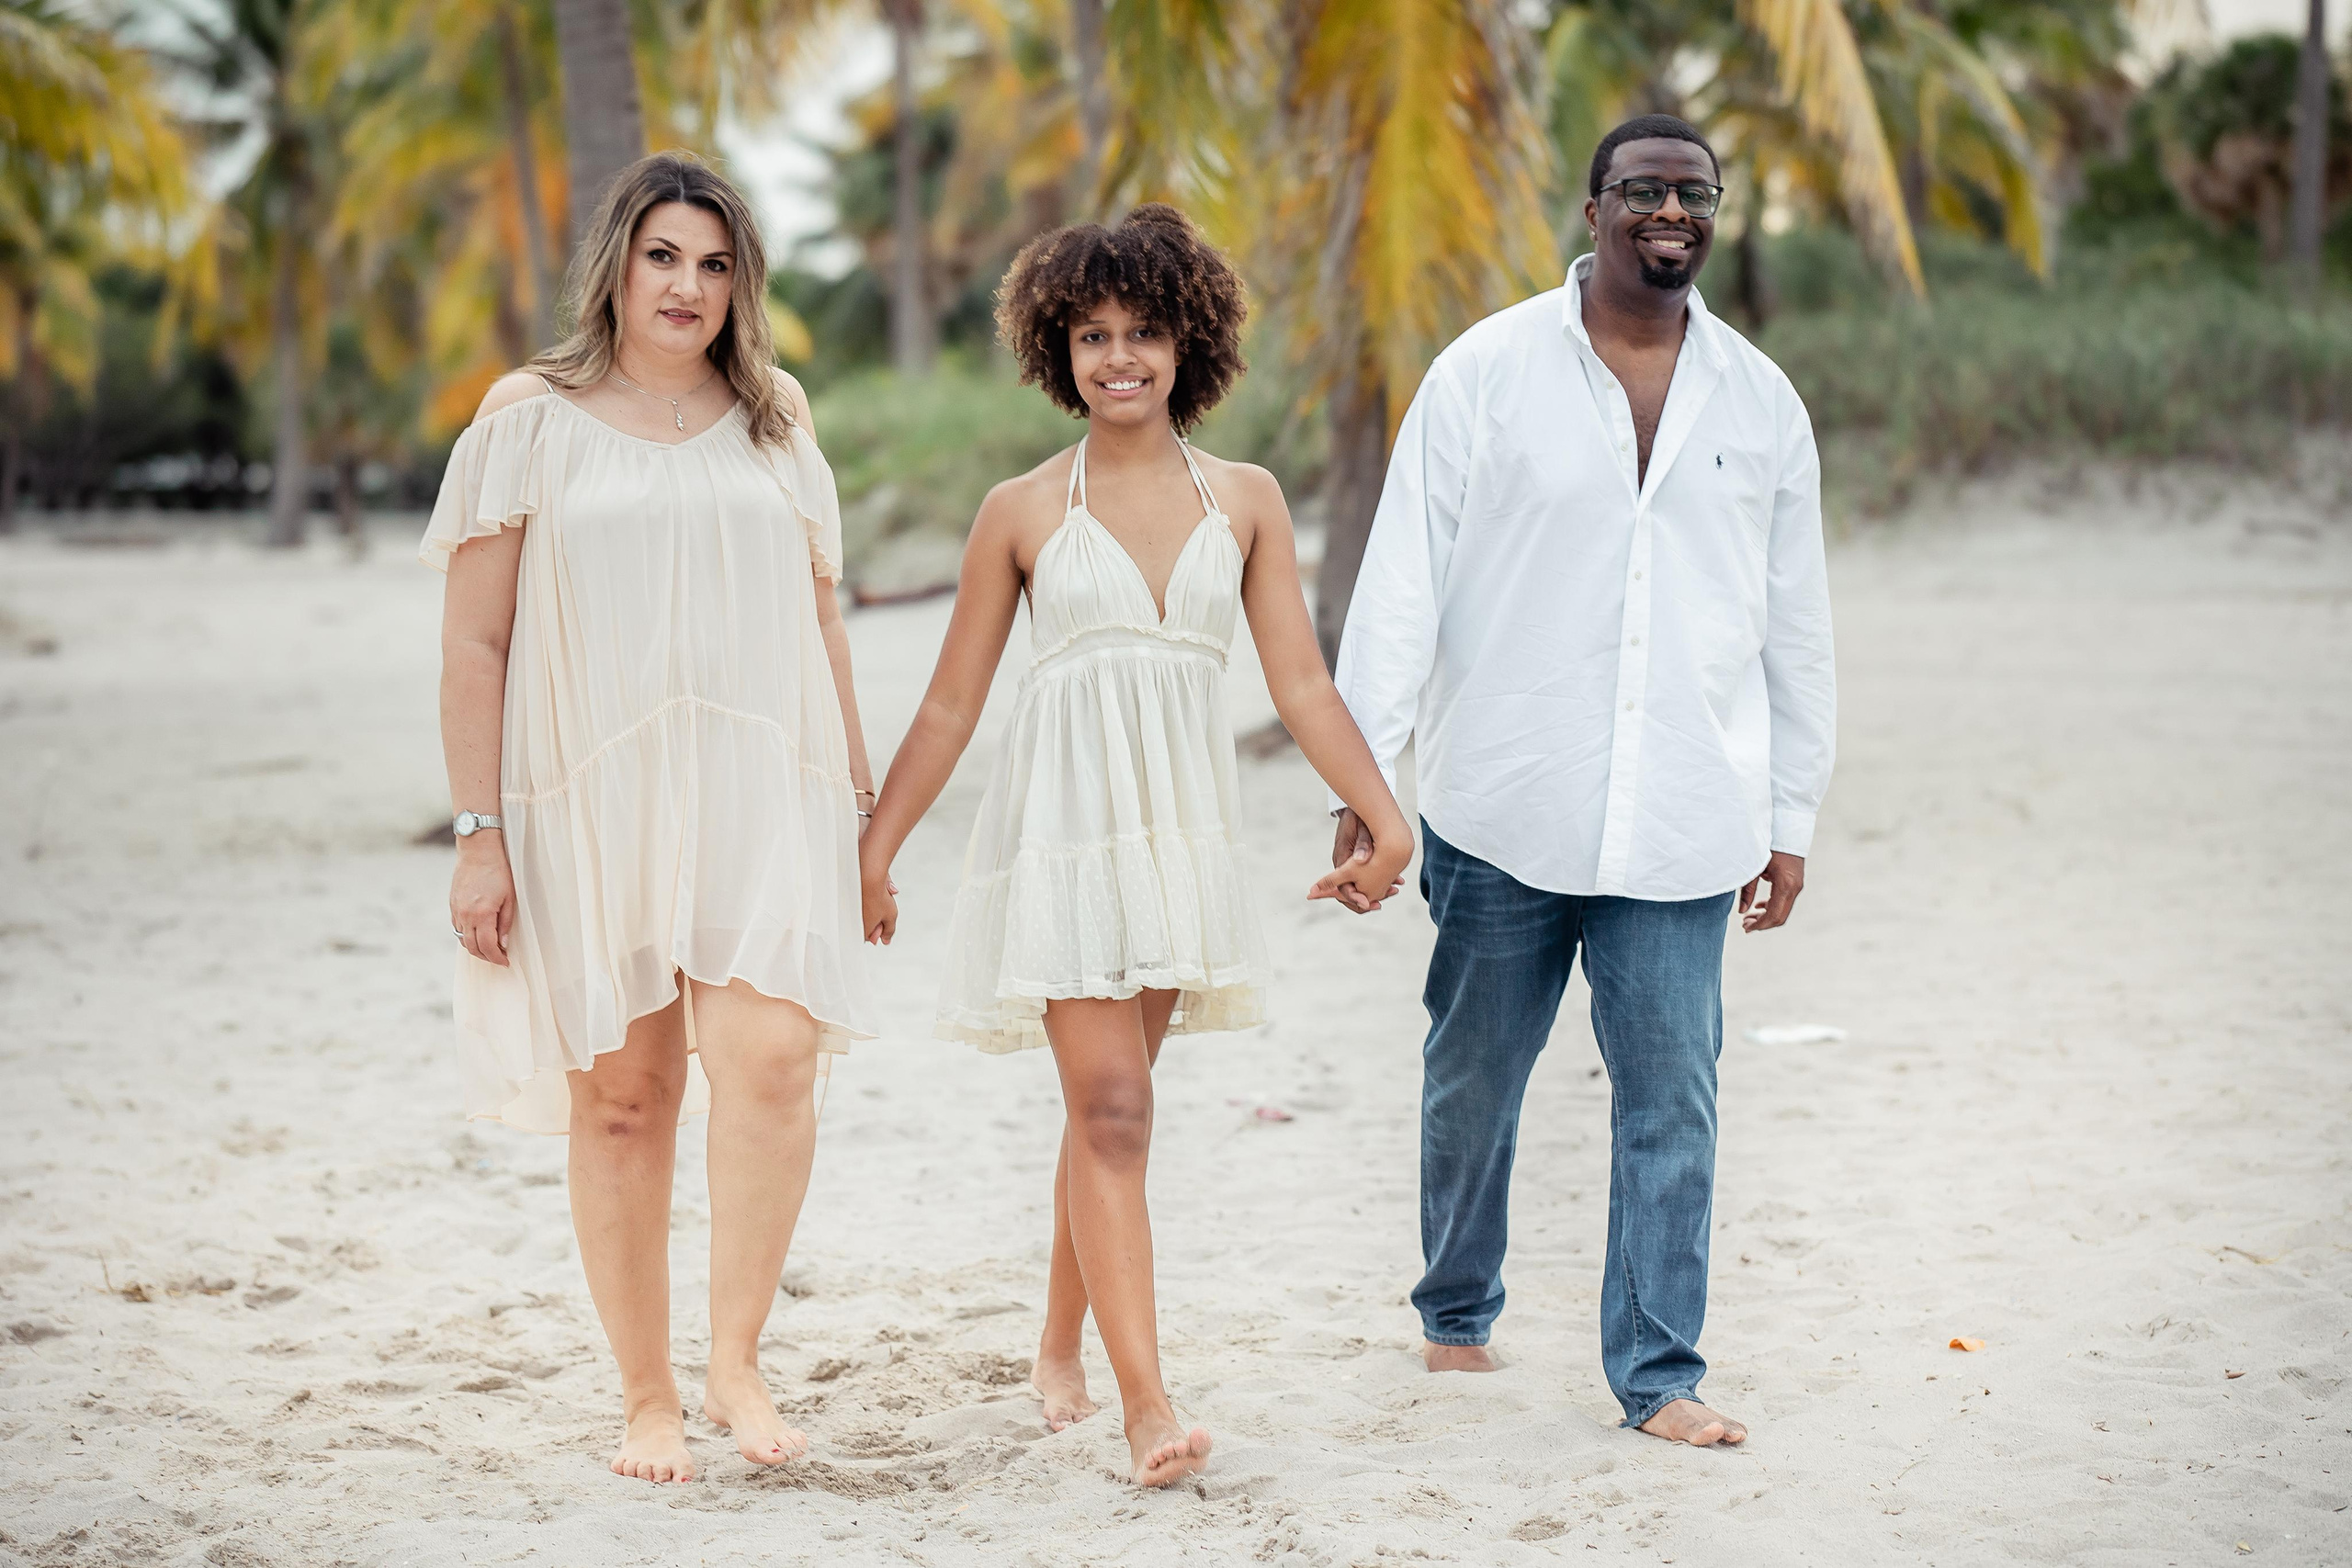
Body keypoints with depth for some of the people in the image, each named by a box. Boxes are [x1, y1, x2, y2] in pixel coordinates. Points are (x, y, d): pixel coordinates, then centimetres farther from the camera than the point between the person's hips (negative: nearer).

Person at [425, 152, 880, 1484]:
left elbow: (821, 625, 20)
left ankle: (737, 1358, -6)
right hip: (590, 807, -1)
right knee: (623, 1098, 2)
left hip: (759, 797, 1)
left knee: (770, 1057, -19)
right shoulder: (533, 423, 4)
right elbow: (473, 645, 3)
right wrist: (479, 835, -3)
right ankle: (647, 1397, 14)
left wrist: (860, 800, 17)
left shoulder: (772, 426, 14)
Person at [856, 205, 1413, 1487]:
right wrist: (874, 849, 5)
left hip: (1180, 829, 3)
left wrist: (1384, 817, -6)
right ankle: (1145, 1401, -13)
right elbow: (951, 704, 6)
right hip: (1061, 825, -3)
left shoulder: (1244, 501, 7)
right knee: (1110, 1105, -10)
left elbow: (1301, 681, 4)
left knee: (1112, 1103, 11)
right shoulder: (1022, 511, 2)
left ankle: (1060, 1347, 29)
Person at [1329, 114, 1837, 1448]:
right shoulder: (1488, 374, -1)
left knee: (1672, 1100, -1)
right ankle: (1458, 1314, 32)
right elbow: (1402, 587, -2)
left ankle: (1660, 1373, 8)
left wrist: (1791, 814, 13)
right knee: (1472, 1084, 12)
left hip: (1682, 828, 1)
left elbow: (1798, 624, 14)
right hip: (1502, 816, -1)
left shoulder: (1761, 402, 8)